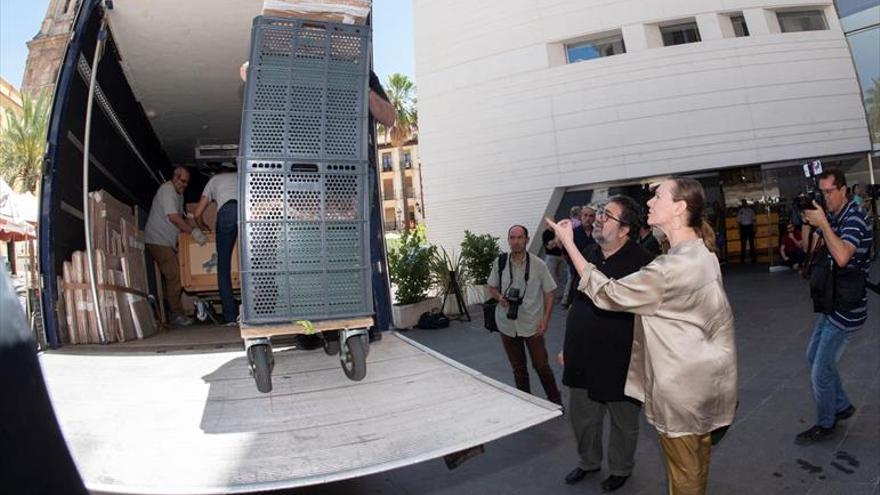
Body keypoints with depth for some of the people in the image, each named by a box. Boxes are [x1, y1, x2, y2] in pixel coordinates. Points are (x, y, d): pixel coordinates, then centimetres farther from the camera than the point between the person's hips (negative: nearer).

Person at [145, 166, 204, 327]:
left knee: (175, 277, 6)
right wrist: (193, 231, -24)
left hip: (168, 241, 9)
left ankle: (176, 313, 10)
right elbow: (173, 217, -23)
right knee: (174, 276, -14)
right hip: (157, 240, -9)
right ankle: (177, 315, -10)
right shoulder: (166, 190, -14)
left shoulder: (179, 194, 16)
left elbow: (181, 216, 20)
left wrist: (195, 230, 6)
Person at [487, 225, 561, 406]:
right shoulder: (500, 263, -3)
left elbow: (549, 293, -2)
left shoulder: (538, 265, -8)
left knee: (541, 365, 4)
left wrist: (545, 319, -10)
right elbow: (492, 287, 10)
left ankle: (555, 400, 27)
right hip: (508, 325, 2)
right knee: (518, 368, 16)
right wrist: (500, 298, -12)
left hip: (532, 325, -2)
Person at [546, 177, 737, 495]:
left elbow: (606, 294, -22)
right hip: (705, 381, 9)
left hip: (682, 388, -9)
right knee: (698, 465, 26)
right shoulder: (702, 255, 3)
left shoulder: (673, 267, -29)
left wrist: (568, 243, -17)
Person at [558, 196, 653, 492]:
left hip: (620, 362, -5)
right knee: (581, 416, 20)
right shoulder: (588, 254, 3)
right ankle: (589, 462, 45)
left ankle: (620, 469, 41)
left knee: (623, 422, 16)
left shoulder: (641, 262, -17)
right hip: (582, 358, 6)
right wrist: (568, 346, 15)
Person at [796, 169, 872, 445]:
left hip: (846, 310, -9)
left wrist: (822, 223, -28)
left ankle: (825, 425, 18)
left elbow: (842, 256, -33)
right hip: (831, 305, 9)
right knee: (814, 357, 21)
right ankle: (842, 406, 38)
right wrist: (806, 223, -5)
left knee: (821, 371, -1)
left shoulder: (854, 219, -19)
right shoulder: (831, 217, 6)